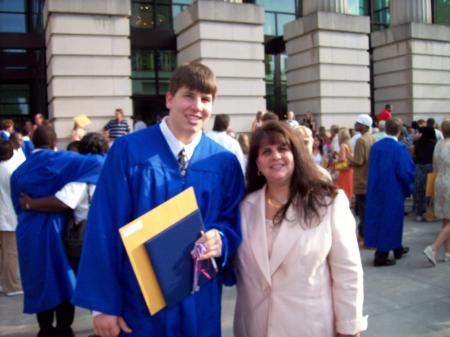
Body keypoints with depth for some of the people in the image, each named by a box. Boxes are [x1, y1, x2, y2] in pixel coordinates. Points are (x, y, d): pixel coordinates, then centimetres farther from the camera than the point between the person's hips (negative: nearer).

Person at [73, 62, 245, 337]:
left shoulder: (225, 163, -1)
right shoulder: (128, 151, -9)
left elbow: (232, 224, 6)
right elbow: (106, 229, -9)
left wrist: (221, 240, -17)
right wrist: (104, 304, -10)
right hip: (138, 301, -2)